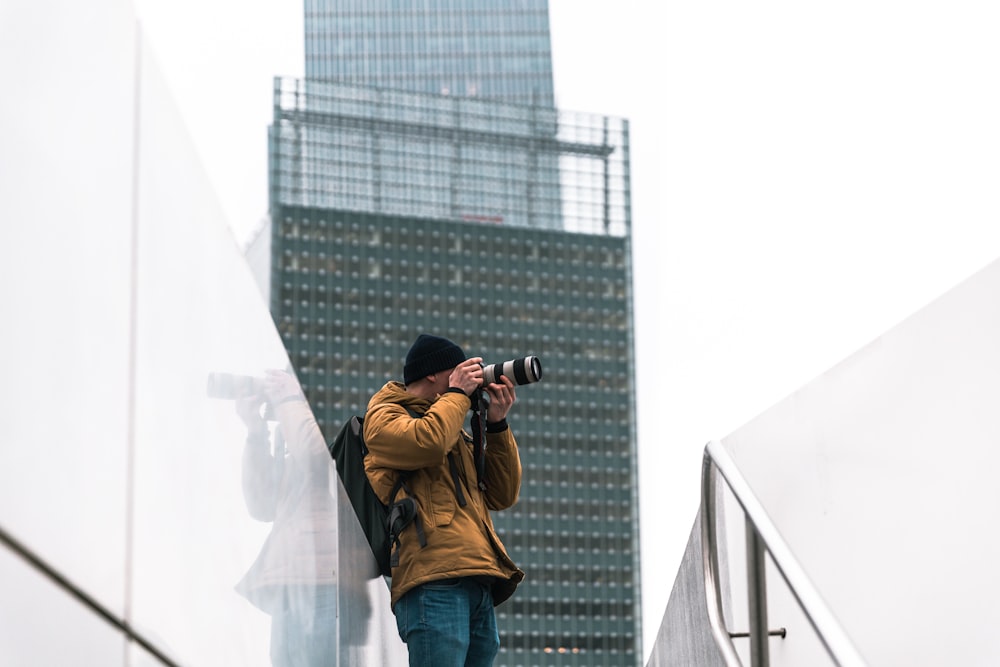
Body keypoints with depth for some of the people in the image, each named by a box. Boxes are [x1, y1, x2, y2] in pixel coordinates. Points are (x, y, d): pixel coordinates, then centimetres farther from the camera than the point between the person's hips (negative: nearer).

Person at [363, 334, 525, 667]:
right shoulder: (385, 416, 8)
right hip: (434, 580, -8)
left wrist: (497, 424, 15)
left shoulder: (455, 431, 31)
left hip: (479, 588, 8)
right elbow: (427, 442, -16)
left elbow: (501, 496, 23)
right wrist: (458, 394, 1)